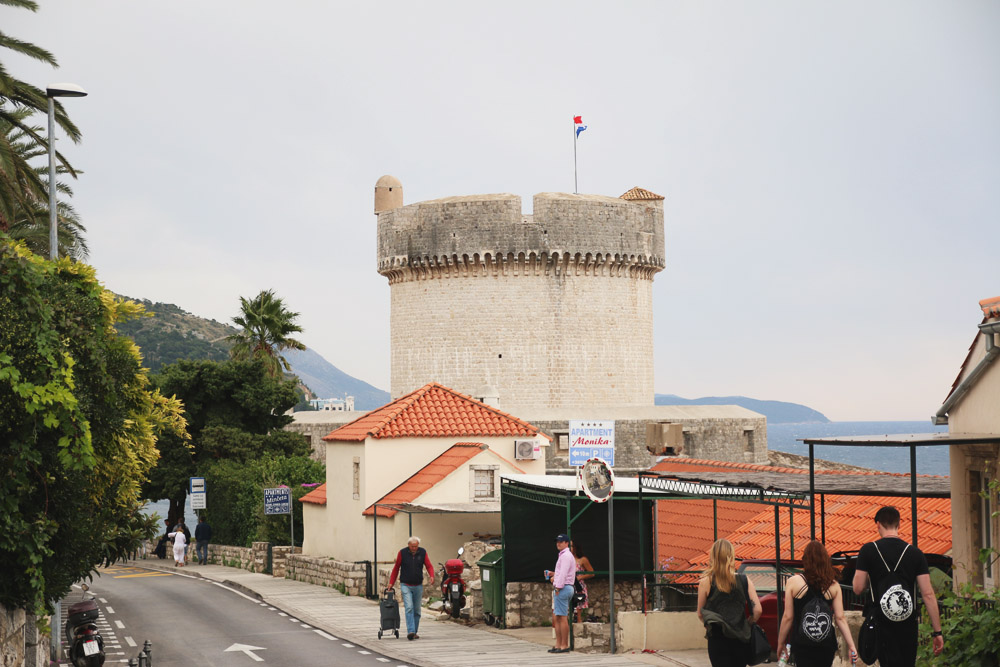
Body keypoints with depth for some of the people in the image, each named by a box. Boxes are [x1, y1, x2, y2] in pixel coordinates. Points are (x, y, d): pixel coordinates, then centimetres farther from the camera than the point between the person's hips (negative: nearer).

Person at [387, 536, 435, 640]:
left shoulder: (422, 552, 0)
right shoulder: (402, 553, -6)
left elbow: (429, 566, 0)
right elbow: (396, 568, 2)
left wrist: (431, 576, -20)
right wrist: (391, 582, 2)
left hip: (418, 586, 3)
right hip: (406, 585, -3)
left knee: (417, 610, 8)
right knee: (409, 608, -17)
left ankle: (414, 633, 18)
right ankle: (410, 631, -25)